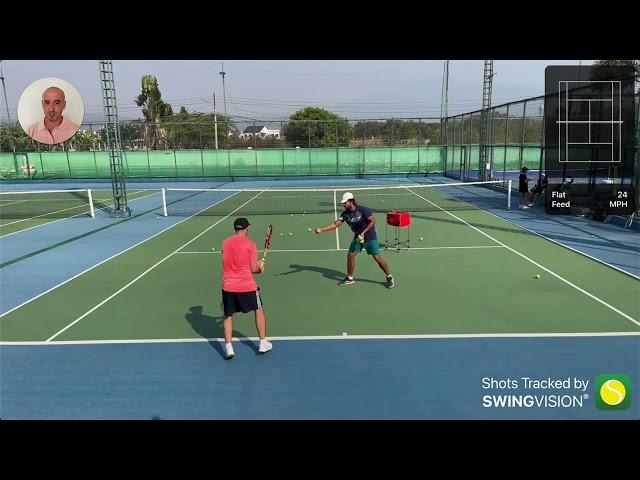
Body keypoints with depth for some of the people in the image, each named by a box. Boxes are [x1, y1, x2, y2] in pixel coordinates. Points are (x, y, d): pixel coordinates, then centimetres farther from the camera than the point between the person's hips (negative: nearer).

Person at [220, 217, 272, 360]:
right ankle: (263, 344, 22)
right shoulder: (250, 245, -7)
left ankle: (228, 348, 9)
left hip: (228, 286, 3)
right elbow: (253, 269, -7)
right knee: (259, 310, 18)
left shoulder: (225, 243, 7)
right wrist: (260, 267, 16)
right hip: (246, 286, -3)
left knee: (228, 316, 17)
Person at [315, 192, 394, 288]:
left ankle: (389, 277, 9)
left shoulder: (363, 210, -21)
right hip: (358, 237, 6)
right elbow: (335, 224, -4)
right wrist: (321, 229, -13)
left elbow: (373, 220, -17)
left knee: (377, 257, -8)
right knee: (350, 256, 1)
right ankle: (350, 278, 18)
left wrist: (363, 232, -24)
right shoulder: (345, 214, -4)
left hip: (370, 237, -6)